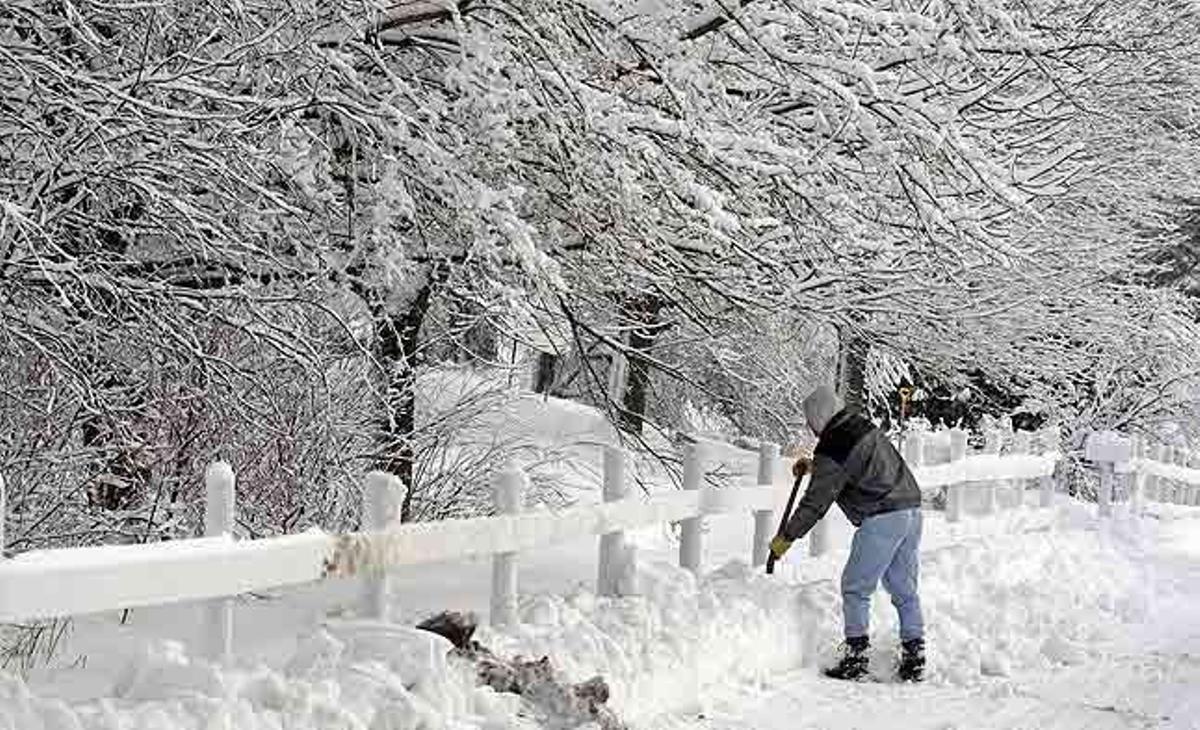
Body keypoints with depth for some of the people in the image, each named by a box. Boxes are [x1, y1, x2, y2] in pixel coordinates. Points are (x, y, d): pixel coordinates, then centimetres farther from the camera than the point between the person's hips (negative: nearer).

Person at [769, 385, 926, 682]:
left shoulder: (831, 449, -13)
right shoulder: (864, 426, 13)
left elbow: (816, 502, -9)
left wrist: (786, 537, 2)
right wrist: (814, 467, 32)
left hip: (882, 520, -9)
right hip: (911, 509, 9)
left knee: (856, 587, 3)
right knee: (904, 588, 14)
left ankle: (855, 656, 4)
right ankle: (914, 657, 16)